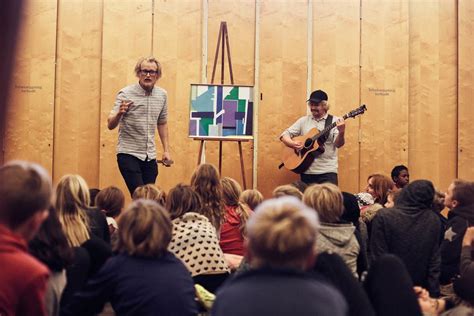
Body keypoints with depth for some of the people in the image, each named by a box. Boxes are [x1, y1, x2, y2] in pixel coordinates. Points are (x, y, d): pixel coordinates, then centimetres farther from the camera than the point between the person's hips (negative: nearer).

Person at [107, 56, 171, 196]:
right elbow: (110, 125, -12)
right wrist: (119, 113, -32)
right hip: (128, 154, -5)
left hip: (150, 156, 5)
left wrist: (166, 150, 16)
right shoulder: (125, 94, -8)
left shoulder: (162, 95, 7)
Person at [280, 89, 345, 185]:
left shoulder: (334, 121, 1)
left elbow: (338, 144, -9)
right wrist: (292, 144, -11)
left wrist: (341, 133, -30)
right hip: (307, 171, 3)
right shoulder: (304, 120, 9)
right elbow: (284, 135, 10)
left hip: (327, 171, -3)